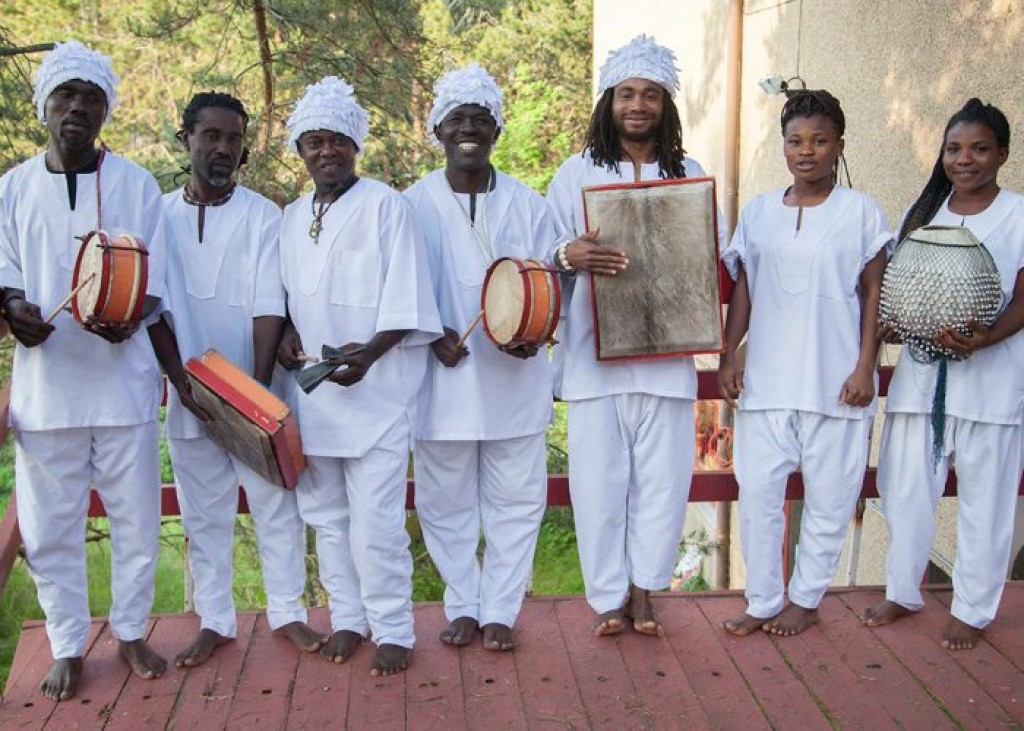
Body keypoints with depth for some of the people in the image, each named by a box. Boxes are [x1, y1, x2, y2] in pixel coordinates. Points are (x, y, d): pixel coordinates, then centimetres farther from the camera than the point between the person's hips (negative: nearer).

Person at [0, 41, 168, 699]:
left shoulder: (136, 184, 3)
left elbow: (154, 283, 2)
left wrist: (127, 319, -20)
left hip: (122, 378, -1)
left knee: (136, 518, 7)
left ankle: (132, 632, 26)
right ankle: (69, 647, 23)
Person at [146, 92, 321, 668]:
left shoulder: (263, 216, -2)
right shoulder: (158, 216, 4)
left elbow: (269, 309, -7)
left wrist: (258, 391, -15)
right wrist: (181, 379, -10)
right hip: (190, 397, 2)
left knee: (276, 506, 5)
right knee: (203, 514, 10)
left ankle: (287, 611, 21)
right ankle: (215, 621, 23)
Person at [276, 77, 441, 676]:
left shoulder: (386, 206, -3)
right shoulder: (292, 218, 15)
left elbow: (406, 298, -9)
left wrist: (369, 352, -23)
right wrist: (285, 331, 0)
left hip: (376, 389, -6)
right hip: (312, 392, 6)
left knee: (376, 519, -7)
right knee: (326, 513, 13)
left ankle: (393, 631, 7)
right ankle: (348, 617, 27)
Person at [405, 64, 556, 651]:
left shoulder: (528, 205, 5)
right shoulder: (413, 205, 2)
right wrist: (432, 335, -15)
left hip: (515, 378, 1)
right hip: (442, 377, 0)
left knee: (515, 500, 6)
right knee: (445, 503, 8)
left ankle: (500, 611, 21)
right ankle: (463, 607, 26)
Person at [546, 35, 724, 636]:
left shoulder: (689, 175, 12)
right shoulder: (577, 173, 6)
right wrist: (568, 255, -19)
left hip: (666, 355, 2)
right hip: (594, 355, -1)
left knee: (663, 474, 4)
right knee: (599, 477, 2)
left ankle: (644, 588, 21)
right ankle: (608, 596, 16)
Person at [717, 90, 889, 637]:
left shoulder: (861, 212, 0)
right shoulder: (758, 212, 9)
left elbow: (873, 294, 0)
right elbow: (742, 289, 11)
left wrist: (865, 367, -7)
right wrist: (728, 356, 4)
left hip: (835, 381, -2)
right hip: (766, 378, 3)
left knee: (829, 495, 6)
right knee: (757, 490, 3)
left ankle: (806, 598, 23)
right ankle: (763, 602, 16)